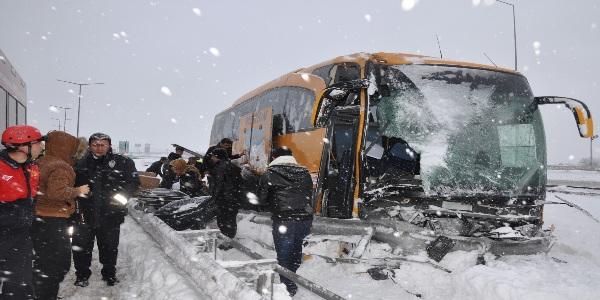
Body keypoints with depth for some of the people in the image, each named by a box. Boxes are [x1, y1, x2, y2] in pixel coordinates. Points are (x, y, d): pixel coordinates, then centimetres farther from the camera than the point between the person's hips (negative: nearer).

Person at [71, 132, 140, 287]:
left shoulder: (122, 163, -3)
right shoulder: (80, 164, 5)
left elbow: (134, 182, -2)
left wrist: (121, 196, -14)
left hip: (110, 215, -1)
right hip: (84, 214, 1)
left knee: (109, 246, 14)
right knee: (81, 246, 8)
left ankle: (109, 273, 34)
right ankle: (82, 274, 28)